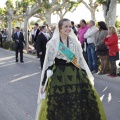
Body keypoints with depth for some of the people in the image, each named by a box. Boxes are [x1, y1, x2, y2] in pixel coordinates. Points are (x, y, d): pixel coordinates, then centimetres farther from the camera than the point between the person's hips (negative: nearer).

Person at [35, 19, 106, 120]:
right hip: (58, 77, -3)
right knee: (59, 106, -1)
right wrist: (44, 83, -4)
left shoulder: (75, 42, 6)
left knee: (79, 104, 2)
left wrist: (87, 77, 12)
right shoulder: (52, 43, -4)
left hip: (76, 75, 3)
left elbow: (81, 61, 11)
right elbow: (48, 63, -2)